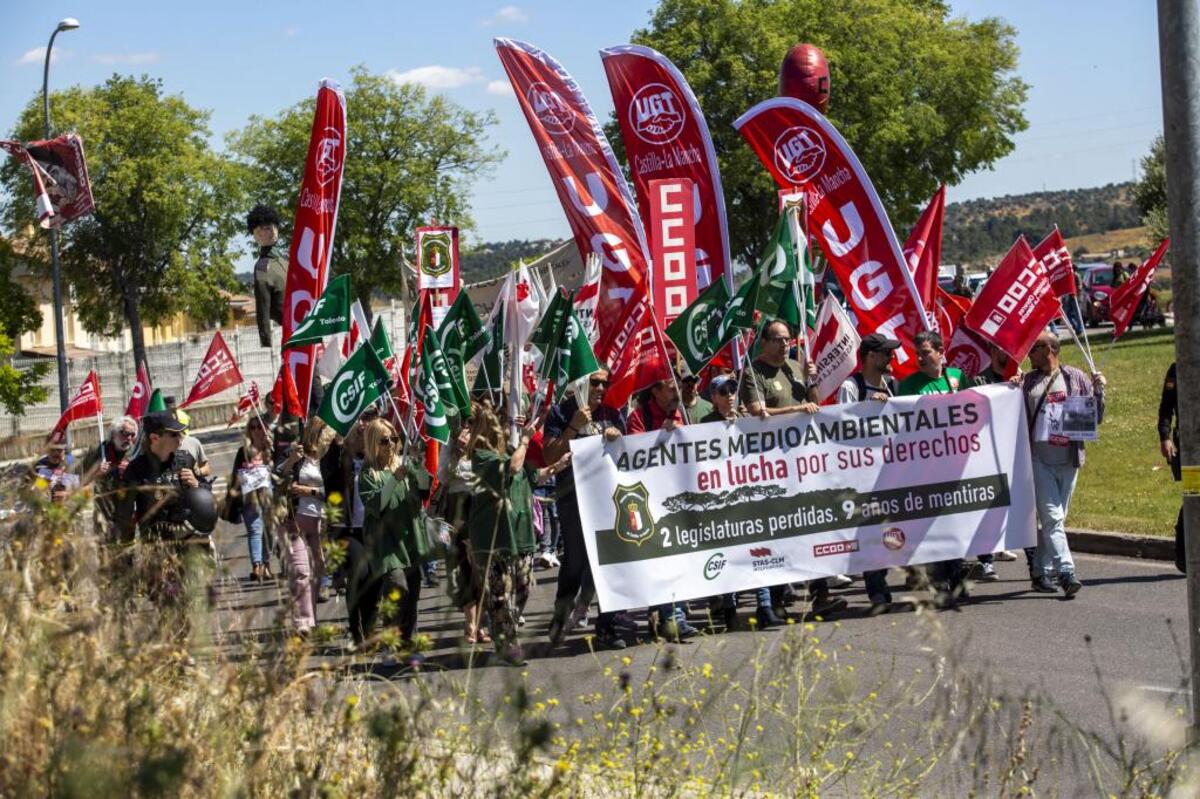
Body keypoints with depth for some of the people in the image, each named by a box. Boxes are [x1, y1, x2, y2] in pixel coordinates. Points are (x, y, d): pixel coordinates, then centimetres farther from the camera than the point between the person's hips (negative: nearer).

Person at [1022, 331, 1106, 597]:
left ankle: (1040, 571, 18)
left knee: (1056, 518, 8)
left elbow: (1095, 416, 7)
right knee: (1052, 517, -11)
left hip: (1069, 457, 1)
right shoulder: (1027, 382, 10)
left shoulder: (1075, 378, 7)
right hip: (1040, 458, -1)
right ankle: (1066, 572, -18)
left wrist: (1098, 391, -9)